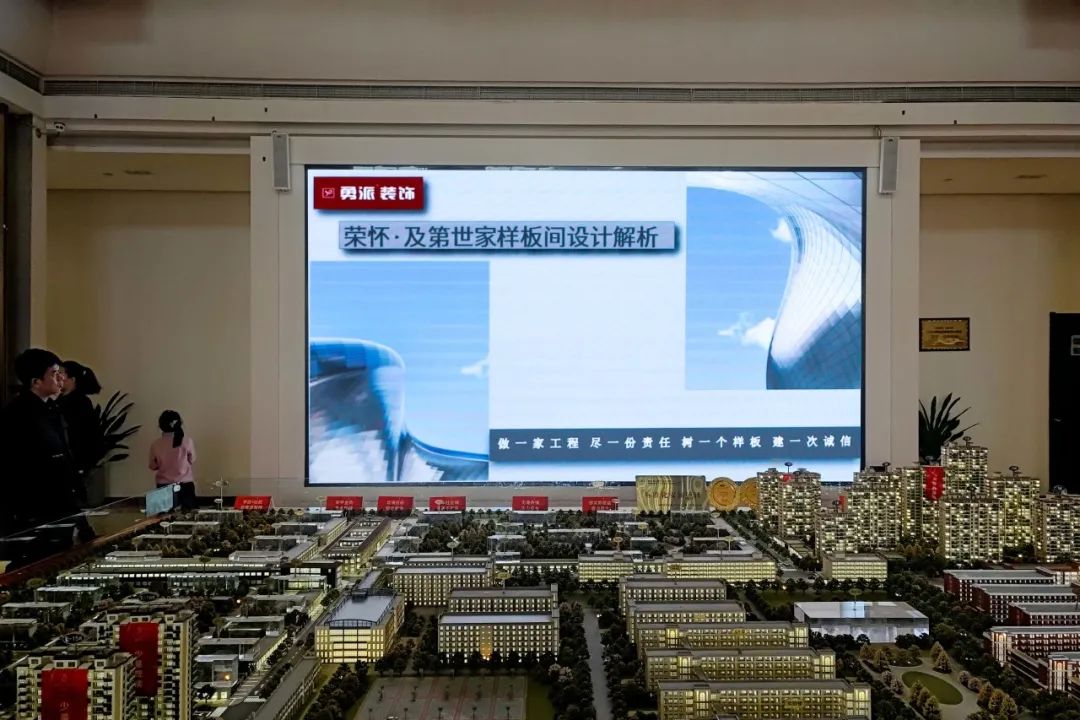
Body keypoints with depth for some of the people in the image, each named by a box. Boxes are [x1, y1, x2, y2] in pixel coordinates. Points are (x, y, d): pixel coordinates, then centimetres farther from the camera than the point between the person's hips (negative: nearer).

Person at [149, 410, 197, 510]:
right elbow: (192, 460, 1)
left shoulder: (156, 444, -9)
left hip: (164, 486, 1)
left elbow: (153, 466, 5)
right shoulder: (187, 440, -12)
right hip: (185, 485, -1)